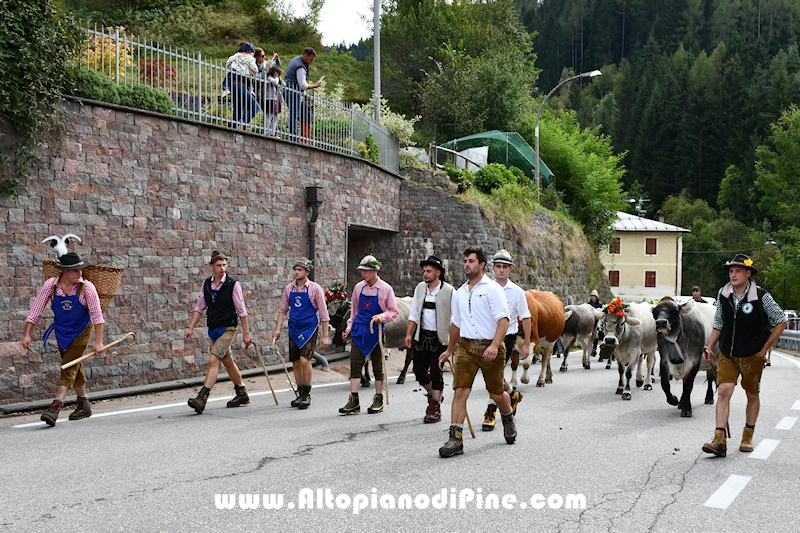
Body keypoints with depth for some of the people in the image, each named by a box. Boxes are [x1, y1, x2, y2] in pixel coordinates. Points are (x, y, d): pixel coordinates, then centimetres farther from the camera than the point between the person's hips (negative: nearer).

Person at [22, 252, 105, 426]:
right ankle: (84, 405, 27)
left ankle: (55, 407, -17)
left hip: (81, 331, -3)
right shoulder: (50, 285, -15)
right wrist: (27, 334, -12)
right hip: (61, 332, 3)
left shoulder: (86, 287, -21)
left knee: (69, 367, -13)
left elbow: (96, 315, -18)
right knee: (75, 368, 14)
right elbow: (36, 310, -8)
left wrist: (98, 342, -21)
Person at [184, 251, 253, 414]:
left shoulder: (233, 285, -10)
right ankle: (242, 394, 31)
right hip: (213, 328, 6)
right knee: (228, 361, 16)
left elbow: (241, 310, -8)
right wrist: (191, 328, 3)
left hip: (228, 328, -6)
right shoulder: (206, 284, 5)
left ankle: (202, 399, -20)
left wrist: (246, 333, -8)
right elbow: (199, 307, 11)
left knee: (213, 360, -17)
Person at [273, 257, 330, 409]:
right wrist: (278, 329, 4)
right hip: (294, 328, 5)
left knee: (304, 360, -18)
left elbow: (323, 314, -5)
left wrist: (325, 336, -7)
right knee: (296, 363, 9)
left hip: (309, 328, -5)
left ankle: (307, 394, -3)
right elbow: (283, 310, 14)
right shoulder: (289, 288, 6)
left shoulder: (314, 289, -7)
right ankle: (300, 394, 22)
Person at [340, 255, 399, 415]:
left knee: (377, 366, 7)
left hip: (375, 330, -3)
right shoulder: (358, 287, 5)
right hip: (359, 330, 3)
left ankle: (378, 400, 19)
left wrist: (382, 316, -19)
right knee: (355, 364, -3)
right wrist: (349, 326, 9)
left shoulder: (385, 289, -7)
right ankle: (354, 401, 0)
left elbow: (394, 311, -2)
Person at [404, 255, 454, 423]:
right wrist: (409, 334, 5)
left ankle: (435, 407, 12)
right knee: (419, 371, 7)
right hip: (421, 336, 5)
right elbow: (414, 313, 11)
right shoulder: (419, 288, 7)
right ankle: (433, 394, 34)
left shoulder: (448, 291, -8)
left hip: (439, 338, -5)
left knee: (435, 373, -1)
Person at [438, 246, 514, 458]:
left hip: (490, 347, -4)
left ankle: (508, 420, 40)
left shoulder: (492, 289, -5)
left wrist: (494, 345, -25)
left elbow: (503, 319, -13)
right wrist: (449, 350, 28)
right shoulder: (459, 293, 13)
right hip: (466, 347, 4)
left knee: (497, 394, 10)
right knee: (460, 391, -9)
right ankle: (455, 438, -9)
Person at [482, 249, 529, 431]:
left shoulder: (517, 291, -1)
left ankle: (491, 411, 0)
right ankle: (513, 394, 36)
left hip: (508, 337, -3)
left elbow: (525, 318, 2)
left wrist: (526, 344, -1)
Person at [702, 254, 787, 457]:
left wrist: (765, 348, -3)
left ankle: (747, 437, 29)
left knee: (752, 395, 12)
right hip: (727, 355, 2)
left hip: (752, 356, -2)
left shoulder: (761, 297, -12)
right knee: (723, 391, -10)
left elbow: (781, 322, -2)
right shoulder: (723, 295, -1)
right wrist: (709, 347, 0)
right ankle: (719, 440, -12)